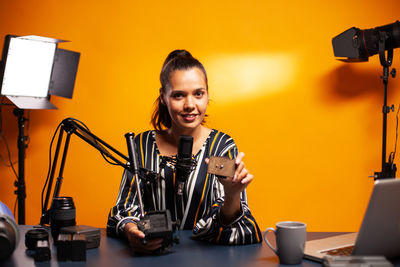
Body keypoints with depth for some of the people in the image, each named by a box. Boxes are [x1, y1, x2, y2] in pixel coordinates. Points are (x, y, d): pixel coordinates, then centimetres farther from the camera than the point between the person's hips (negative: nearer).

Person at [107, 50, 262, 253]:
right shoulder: (142, 144, 4)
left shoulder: (222, 145, -3)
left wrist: (233, 195, -31)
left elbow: (224, 226, -9)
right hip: (149, 253, 3)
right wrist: (130, 231, -18)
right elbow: (126, 207, 4)